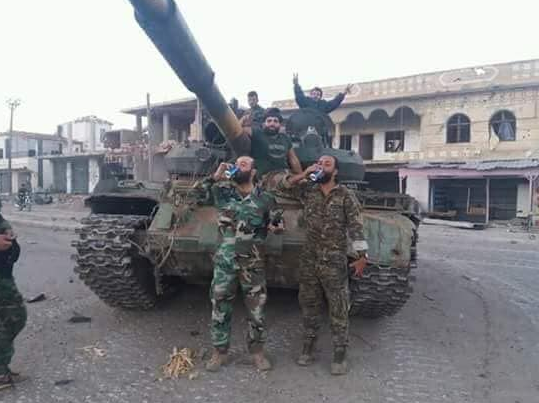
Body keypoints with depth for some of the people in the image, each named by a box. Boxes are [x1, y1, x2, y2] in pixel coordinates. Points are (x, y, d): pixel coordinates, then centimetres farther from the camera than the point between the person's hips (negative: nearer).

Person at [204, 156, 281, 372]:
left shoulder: (265, 198, 1)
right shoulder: (222, 191, 2)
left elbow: (276, 223, 13)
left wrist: (274, 226, -3)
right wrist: (216, 176, -8)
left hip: (253, 262, 0)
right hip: (225, 261, 1)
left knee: (256, 309, 7)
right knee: (220, 308, 7)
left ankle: (257, 351, 26)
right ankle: (220, 352, 24)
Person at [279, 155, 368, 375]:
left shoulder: (346, 196, -6)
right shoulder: (308, 190, 5)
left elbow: (356, 227, -8)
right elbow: (283, 186, 7)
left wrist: (361, 256, -13)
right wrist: (305, 173, -6)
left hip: (335, 262, -4)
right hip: (309, 260, 4)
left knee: (338, 310, 3)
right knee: (308, 305, 14)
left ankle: (339, 355, 15)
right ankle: (308, 348, 29)